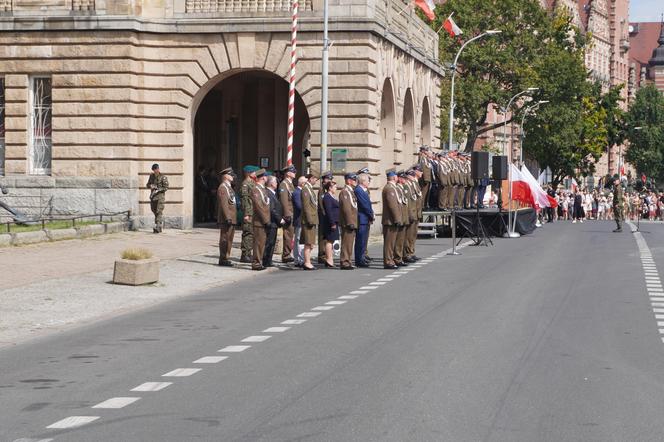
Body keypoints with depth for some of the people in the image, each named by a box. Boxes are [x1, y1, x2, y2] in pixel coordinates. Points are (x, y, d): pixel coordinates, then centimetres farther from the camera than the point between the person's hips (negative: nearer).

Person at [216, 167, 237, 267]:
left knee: (229, 239, 12)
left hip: (231, 219, 10)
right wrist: (228, 218, -23)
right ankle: (223, 259, -4)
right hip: (226, 219, -10)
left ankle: (226, 258, 17)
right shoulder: (222, 188, -12)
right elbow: (224, 204, -19)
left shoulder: (229, 187, 20)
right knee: (225, 239, -7)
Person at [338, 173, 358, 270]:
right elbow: (346, 208, -19)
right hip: (348, 223, -10)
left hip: (352, 223, 10)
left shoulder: (351, 191, 19)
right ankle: (344, 263, -8)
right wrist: (350, 222, -22)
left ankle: (347, 262, 15)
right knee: (347, 243, -9)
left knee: (349, 243, 11)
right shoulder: (345, 191, -12)